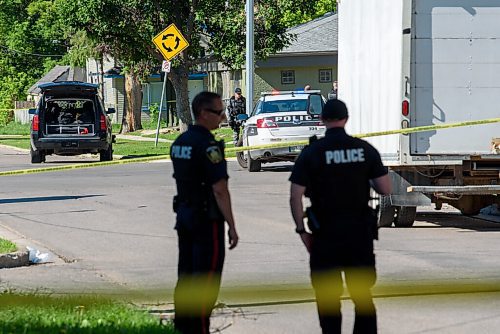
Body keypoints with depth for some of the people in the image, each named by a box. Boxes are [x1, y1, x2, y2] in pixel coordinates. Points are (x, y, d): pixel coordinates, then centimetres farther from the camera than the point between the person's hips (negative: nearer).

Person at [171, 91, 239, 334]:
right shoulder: (208, 145, -18)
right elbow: (219, 190, -19)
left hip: (184, 214, 9)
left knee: (186, 276, 13)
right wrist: (231, 226, -16)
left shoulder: (179, 142, 10)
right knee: (206, 278, -5)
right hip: (207, 218, -9)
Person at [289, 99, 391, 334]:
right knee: (363, 295, 13)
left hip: (326, 234, -2)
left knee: (328, 298, 6)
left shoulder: (312, 152, -6)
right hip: (360, 231, 2)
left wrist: (302, 230, -1)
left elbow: (295, 196, -10)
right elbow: (385, 189, 1)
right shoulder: (365, 149, 0)